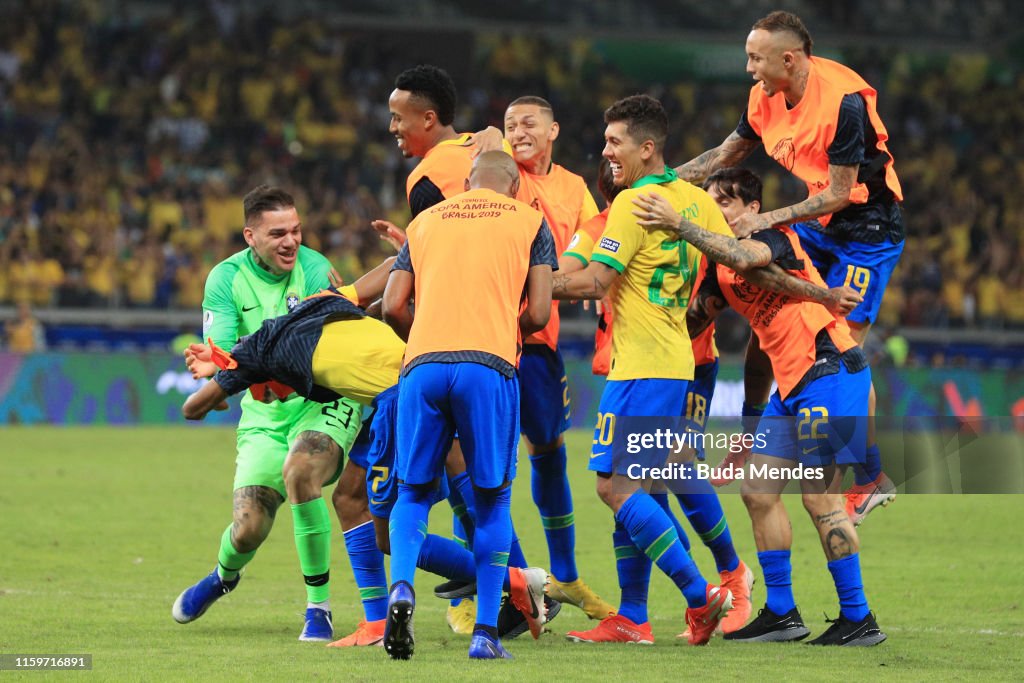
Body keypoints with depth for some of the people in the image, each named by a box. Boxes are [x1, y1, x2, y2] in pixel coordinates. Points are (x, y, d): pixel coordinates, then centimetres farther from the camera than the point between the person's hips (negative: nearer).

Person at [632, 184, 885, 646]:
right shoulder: (719, 268, 14)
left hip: (829, 368, -9)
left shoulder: (775, 235, -11)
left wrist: (678, 224, -36)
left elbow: (742, 258, -33)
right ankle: (781, 613, 13)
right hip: (792, 383, 9)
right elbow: (688, 323, 19)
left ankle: (859, 619, -3)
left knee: (819, 496, -10)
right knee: (758, 491, 6)